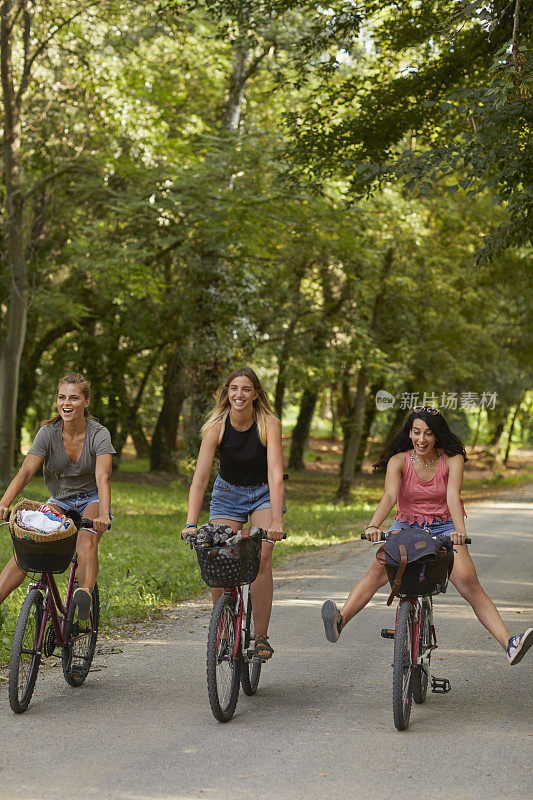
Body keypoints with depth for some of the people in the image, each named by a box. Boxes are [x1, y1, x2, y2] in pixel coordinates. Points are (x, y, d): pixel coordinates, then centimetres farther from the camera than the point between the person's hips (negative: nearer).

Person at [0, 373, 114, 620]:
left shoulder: (98, 435, -16)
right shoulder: (48, 433, -12)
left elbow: (103, 478, -29)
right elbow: (25, 472, -21)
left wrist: (103, 514, -47)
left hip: (91, 500, -2)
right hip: (59, 501, 2)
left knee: (86, 543, -35)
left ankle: (84, 599, -47)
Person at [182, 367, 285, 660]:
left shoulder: (269, 424, -23)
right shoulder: (216, 427, -21)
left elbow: (276, 473, -31)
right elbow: (200, 477, -25)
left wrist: (276, 520, -42)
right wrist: (191, 523, -36)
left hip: (264, 493, -1)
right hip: (227, 493, 1)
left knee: (261, 559, -19)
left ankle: (261, 636, -11)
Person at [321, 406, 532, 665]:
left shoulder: (452, 459, -8)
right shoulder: (399, 461, -8)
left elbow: (453, 497, -23)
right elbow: (389, 496, -24)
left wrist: (459, 529, -42)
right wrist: (374, 525, -43)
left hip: (444, 527, -1)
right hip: (407, 526, 1)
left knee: (468, 581, -21)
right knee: (378, 571, -24)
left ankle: (509, 644, -26)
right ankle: (339, 621, -36)